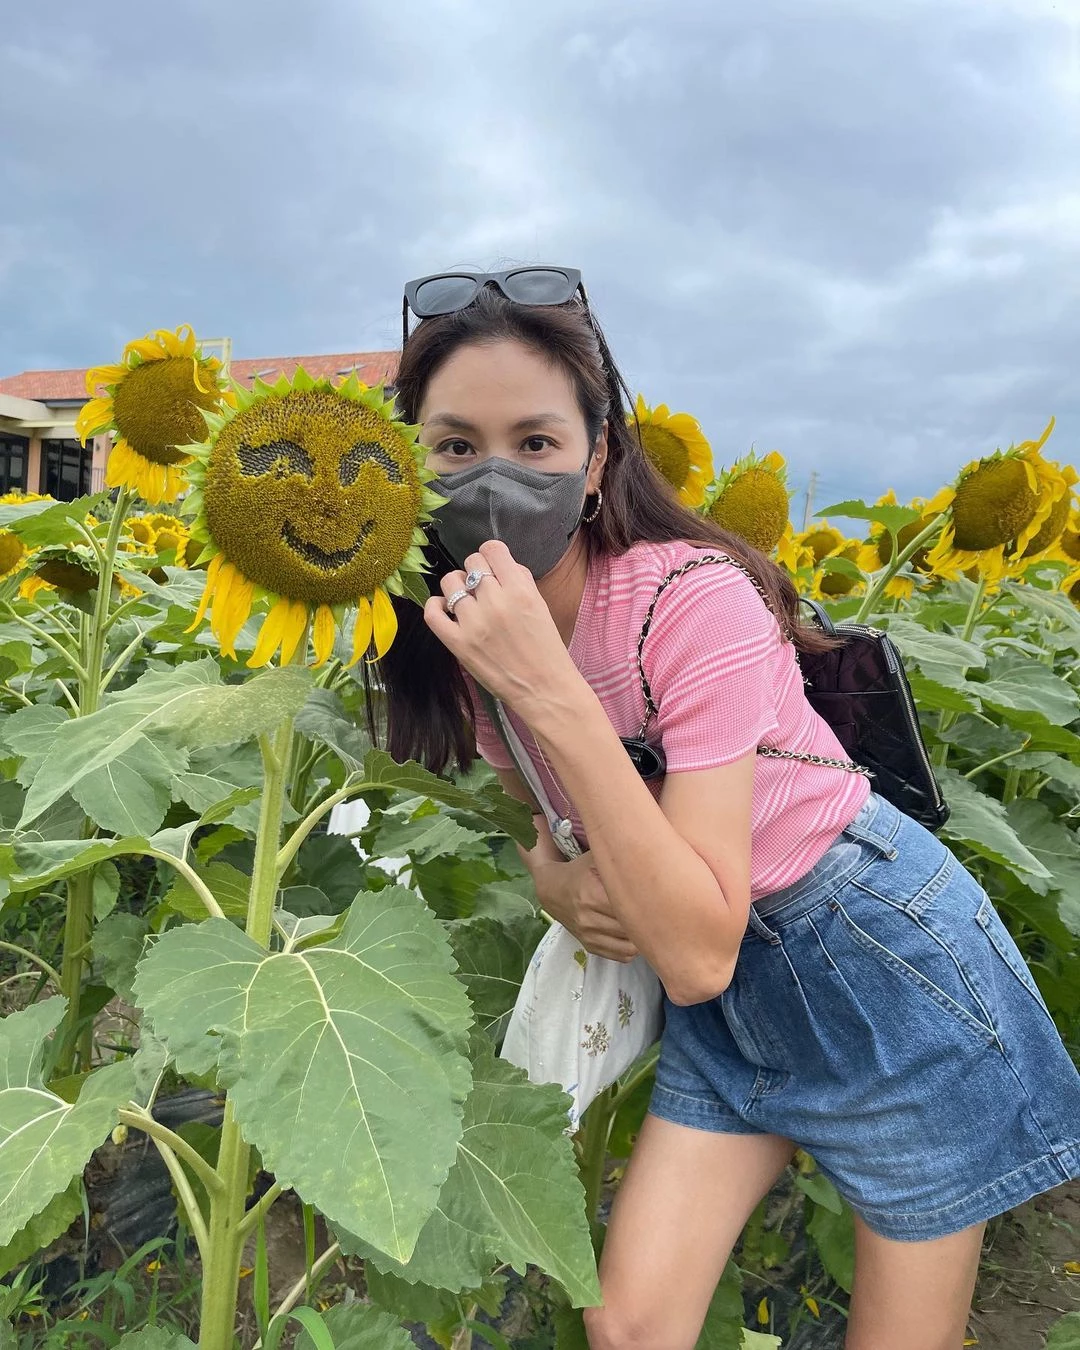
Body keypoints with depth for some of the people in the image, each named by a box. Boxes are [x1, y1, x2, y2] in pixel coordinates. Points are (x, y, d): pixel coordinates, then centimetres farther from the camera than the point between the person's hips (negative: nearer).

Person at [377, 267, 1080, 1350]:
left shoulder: (695, 601, -29)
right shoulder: (455, 631, -9)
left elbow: (695, 956, -31)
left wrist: (548, 689, -37)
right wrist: (560, 882, -16)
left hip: (890, 954, -4)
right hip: (727, 996, 5)